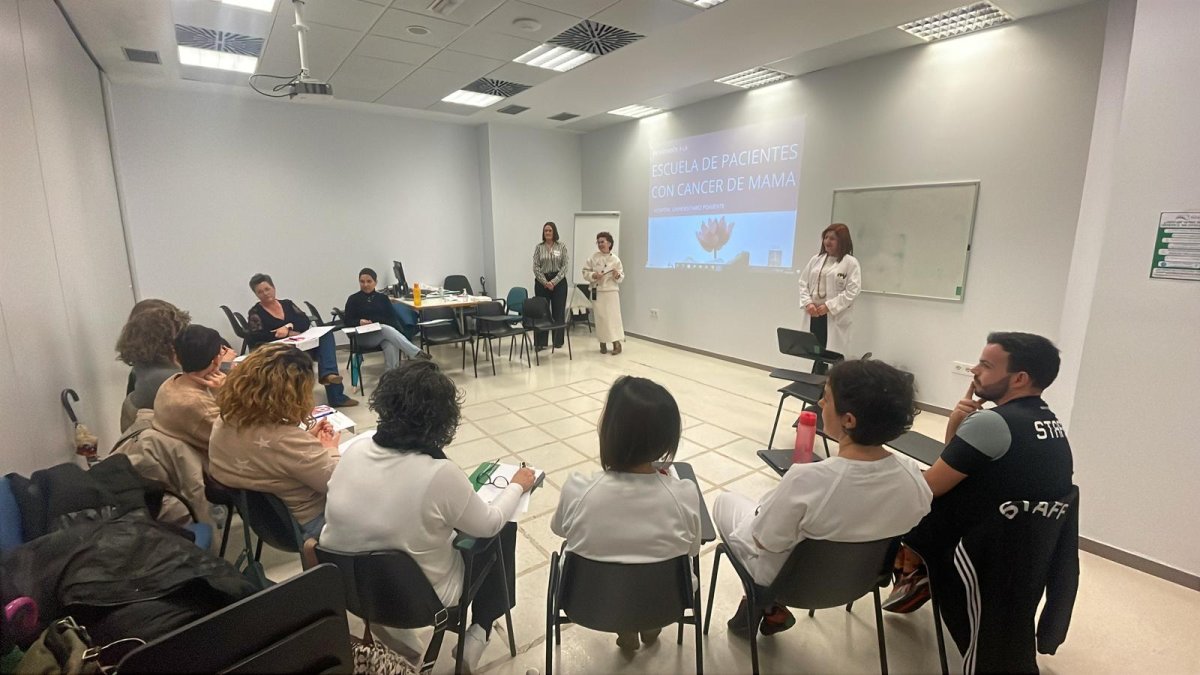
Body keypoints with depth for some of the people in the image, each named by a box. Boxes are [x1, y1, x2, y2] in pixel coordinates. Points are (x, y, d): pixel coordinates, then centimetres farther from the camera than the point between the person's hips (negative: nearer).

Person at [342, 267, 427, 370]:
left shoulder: (383, 298, 19)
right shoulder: (353, 299, 12)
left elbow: (393, 317, 9)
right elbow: (348, 322, 4)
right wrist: (359, 322, -19)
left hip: (386, 331, 2)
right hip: (364, 336, -2)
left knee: (391, 346, -36)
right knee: (386, 329, -36)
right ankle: (416, 354, -46)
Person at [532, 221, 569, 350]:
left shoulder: (562, 246, 1)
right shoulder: (539, 247, 3)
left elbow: (566, 266, -4)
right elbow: (536, 267, 0)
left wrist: (554, 281, -12)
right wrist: (545, 282, -11)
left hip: (558, 281, 0)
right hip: (542, 282, 0)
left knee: (558, 312, 4)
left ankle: (558, 341, 15)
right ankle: (540, 342, 7)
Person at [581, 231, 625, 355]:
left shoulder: (615, 259, -1)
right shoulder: (594, 257, 1)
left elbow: (621, 277, 2)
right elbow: (585, 272, 3)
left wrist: (617, 276, -19)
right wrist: (593, 275, -15)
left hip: (611, 292, -1)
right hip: (597, 292, 1)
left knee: (613, 317, -4)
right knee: (600, 318, 5)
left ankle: (616, 343, 4)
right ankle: (602, 343, 17)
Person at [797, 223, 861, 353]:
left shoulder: (851, 262, -3)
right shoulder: (816, 259, 12)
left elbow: (852, 291, -10)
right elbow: (803, 283, 11)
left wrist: (829, 306, -16)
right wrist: (808, 303, -4)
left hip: (835, 317, -4)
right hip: (814, 315, 4)